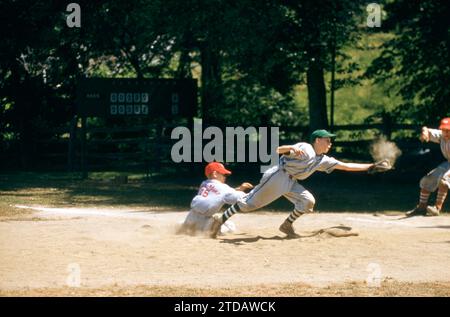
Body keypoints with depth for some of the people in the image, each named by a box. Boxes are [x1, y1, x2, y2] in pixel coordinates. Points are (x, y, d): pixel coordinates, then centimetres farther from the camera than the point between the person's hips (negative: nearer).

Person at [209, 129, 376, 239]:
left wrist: (370, 166, 11)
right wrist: (291, 148, -41)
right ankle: (221, 218, -3)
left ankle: (287, 225, 4)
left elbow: (345, 166, 14)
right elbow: (279, 150, -20)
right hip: (278, 176, -8)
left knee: (308, 201, -8)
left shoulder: (323, 161, 12)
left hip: (291, 183, 8)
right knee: (251, 202, -8)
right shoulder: (304, 149, -11)